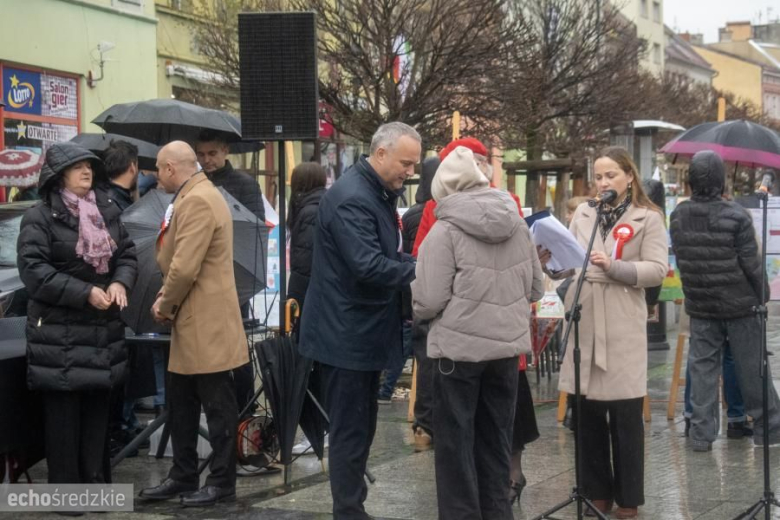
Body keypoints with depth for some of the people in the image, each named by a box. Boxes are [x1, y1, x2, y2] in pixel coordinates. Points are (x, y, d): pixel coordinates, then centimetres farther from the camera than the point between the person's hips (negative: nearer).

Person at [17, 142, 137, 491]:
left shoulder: (107, 212, 11)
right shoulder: (40, 217, -8)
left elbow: (127, 254, 14)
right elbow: (33, 270, -16)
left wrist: (120, 283, -8)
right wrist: (85, 293, -20)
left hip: (103, 329, 6)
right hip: (59, 331, -6)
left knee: (97, 408, 11)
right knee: (63, 412, -2)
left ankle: (94, 481, 21)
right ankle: (65, 490, 5)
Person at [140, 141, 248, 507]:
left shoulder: (197, 201, -19)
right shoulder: (193, 198, 16)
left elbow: (185, 268, -24)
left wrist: (165, 303, -8)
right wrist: (166, 299, 6)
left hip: (206, 322, -11)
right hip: (191, 320, 11)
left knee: (216, 405, 1)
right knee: (180, 402, 16)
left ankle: (222, 480, 10)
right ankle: (183, 475, 25)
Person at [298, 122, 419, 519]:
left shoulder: (378, 193, 13)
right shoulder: (351, 197, -20)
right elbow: (369, 266, -29)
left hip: (364, 333, 10)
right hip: (347, 334, -10)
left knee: (360, 429, 15)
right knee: (349, 433, -3)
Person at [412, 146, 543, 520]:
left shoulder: (445, 231, -12)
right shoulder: (518, 225, 4)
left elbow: (429, 300, -15)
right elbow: (536, 289, 11)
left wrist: (410, 303, 7)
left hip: (459, 348, -5)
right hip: (507, 345, 5)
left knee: (455, 442, 6)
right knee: (496, 439, 16)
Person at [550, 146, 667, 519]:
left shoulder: (648, 218, 1)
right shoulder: (583, 214, 13)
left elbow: (657, 270, -8)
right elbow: (567, 263, 12)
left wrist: (613, 266, -19)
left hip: (622, 326, -4)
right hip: (582, 321, 4)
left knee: (625, 416, 2)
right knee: (588, 414, 9)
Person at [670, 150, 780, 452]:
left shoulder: (678, 216, -2)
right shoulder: (736, 216, -15)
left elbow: (680, 262, 7)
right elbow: (752, 263, -11)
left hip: (699, 305, 3)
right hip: (738, 303, -3)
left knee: (702, 367, 7)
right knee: (752, 367, 8)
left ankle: (701, 433, 4)